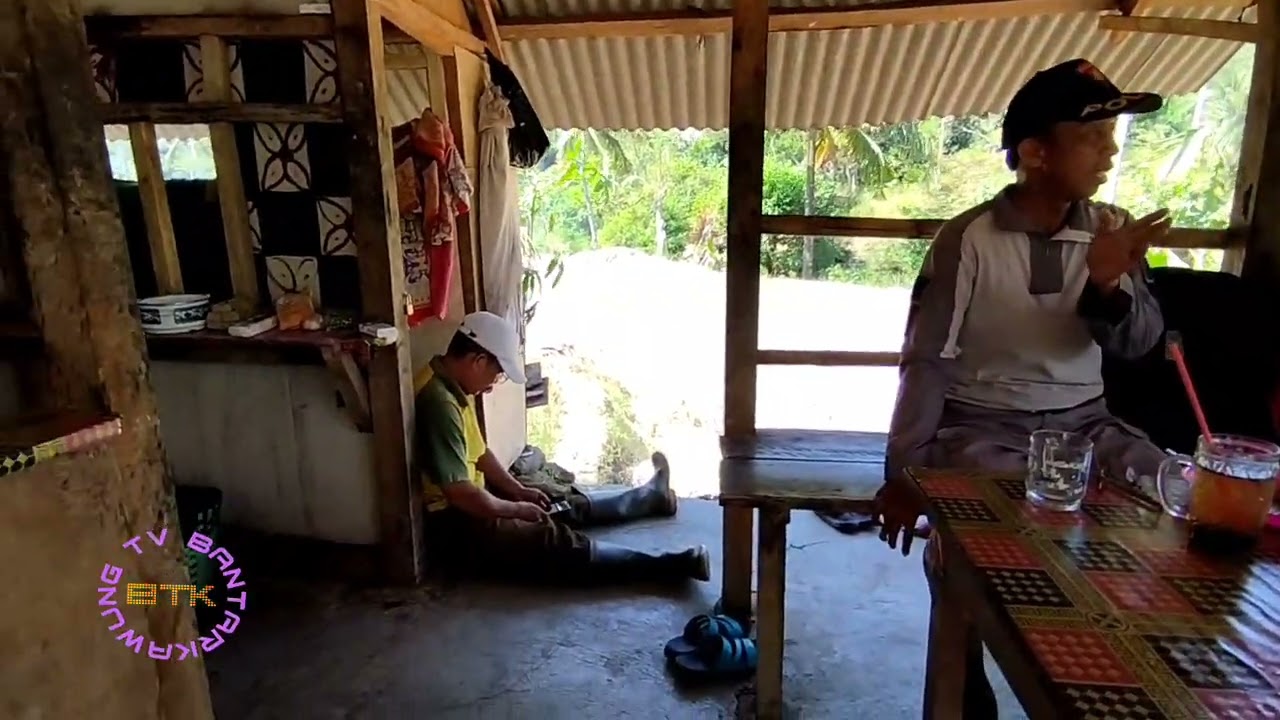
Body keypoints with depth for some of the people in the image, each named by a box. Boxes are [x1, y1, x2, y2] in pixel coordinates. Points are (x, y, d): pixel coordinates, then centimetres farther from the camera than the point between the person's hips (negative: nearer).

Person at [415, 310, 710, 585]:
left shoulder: (453, 387, 5)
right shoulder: (438, 402, -29)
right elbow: (459, 493, -29)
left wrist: (518, 491, 8)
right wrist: (515, 509, -14)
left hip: (468, 503, 10)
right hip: (452, 526, -10)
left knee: (565, 502, 17)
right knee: (557, 541, -20)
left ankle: (651, 496, 32)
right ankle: (668, 566, -23)